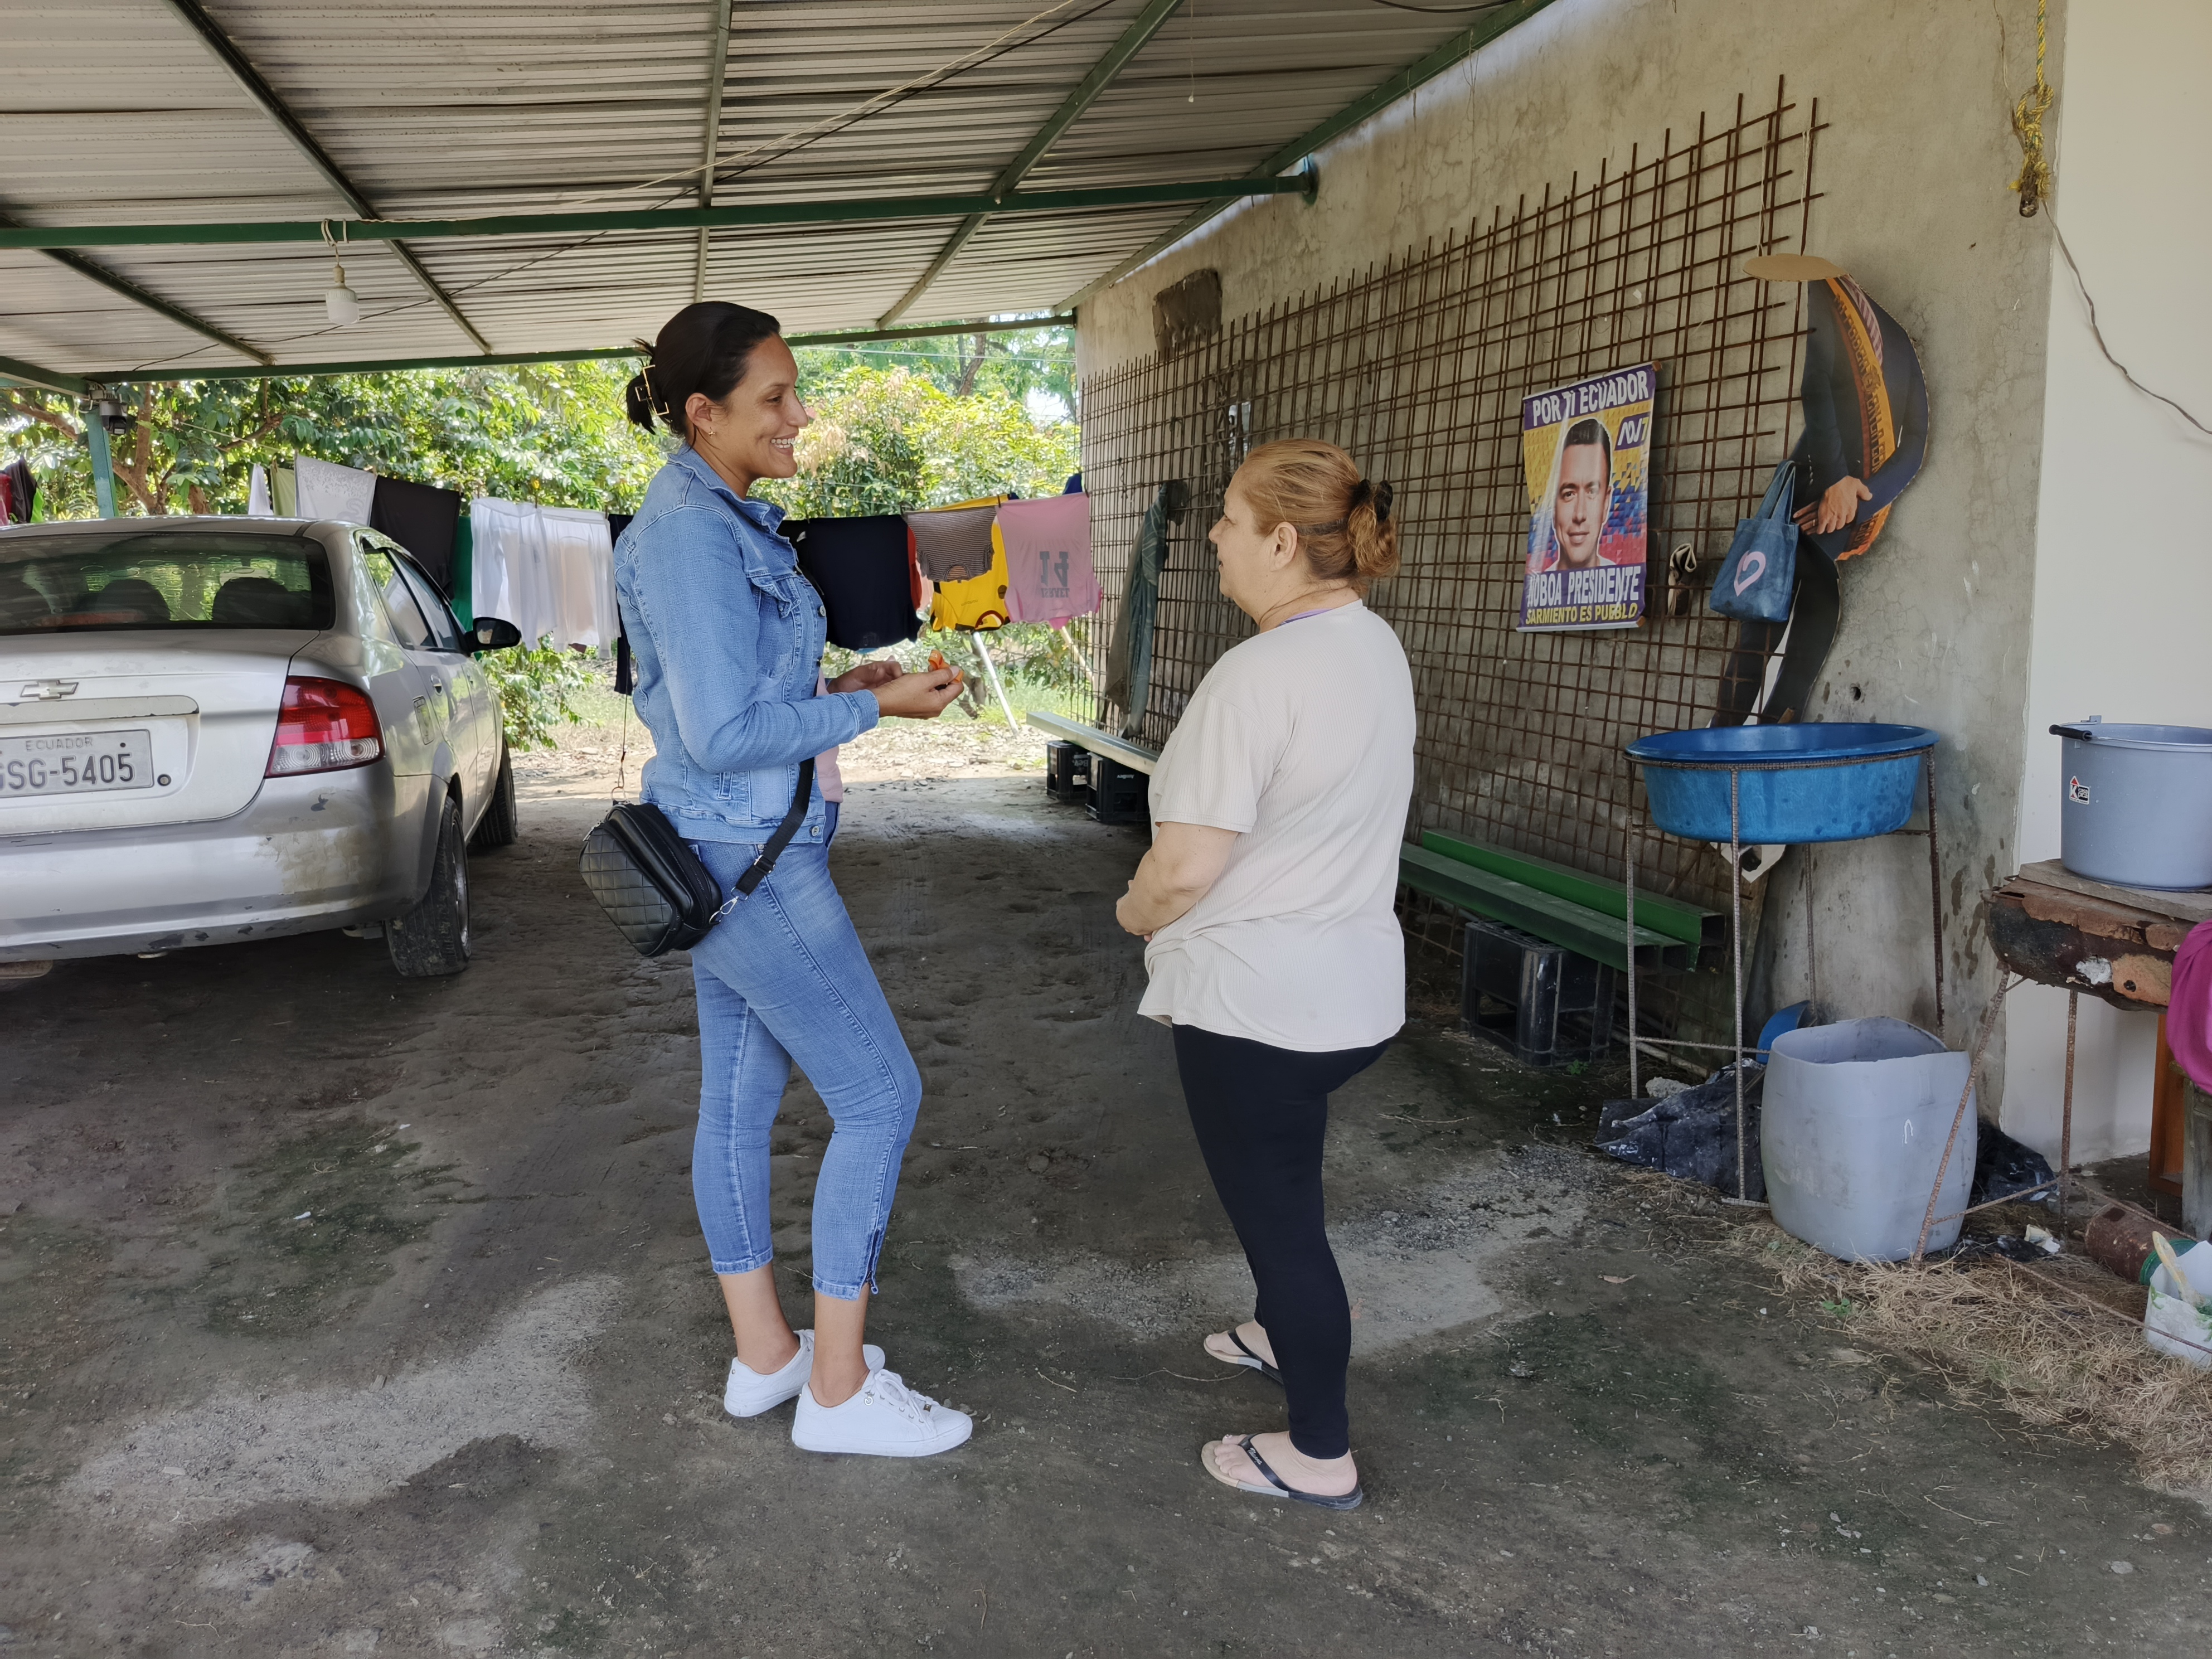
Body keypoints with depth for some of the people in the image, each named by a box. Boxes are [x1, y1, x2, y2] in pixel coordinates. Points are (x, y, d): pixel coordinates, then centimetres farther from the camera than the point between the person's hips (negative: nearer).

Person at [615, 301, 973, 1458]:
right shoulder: (689, 532, -20)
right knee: (878, 1095, -2)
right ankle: (838, 1389, 9)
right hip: (747, 860, -10)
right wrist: (873, 708, -14)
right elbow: (724, 732, -24)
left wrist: (834, 686, 7)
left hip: (726, 848, 10)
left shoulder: (717, 519, 11)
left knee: (741, 1094, 15)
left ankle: (764, 1355, 29)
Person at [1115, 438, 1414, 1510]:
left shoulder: (1260, 675, -25)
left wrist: (1135, 911, -5)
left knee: (1274, 1205, 6)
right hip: (1352, 980, 9)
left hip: (1254, 1000, -9)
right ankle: (1297, 1333, 50)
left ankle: (1318, 1455, 20)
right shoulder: (1376, 646, 5)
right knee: (1281, 1180, 29)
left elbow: (1186, 866, -26)